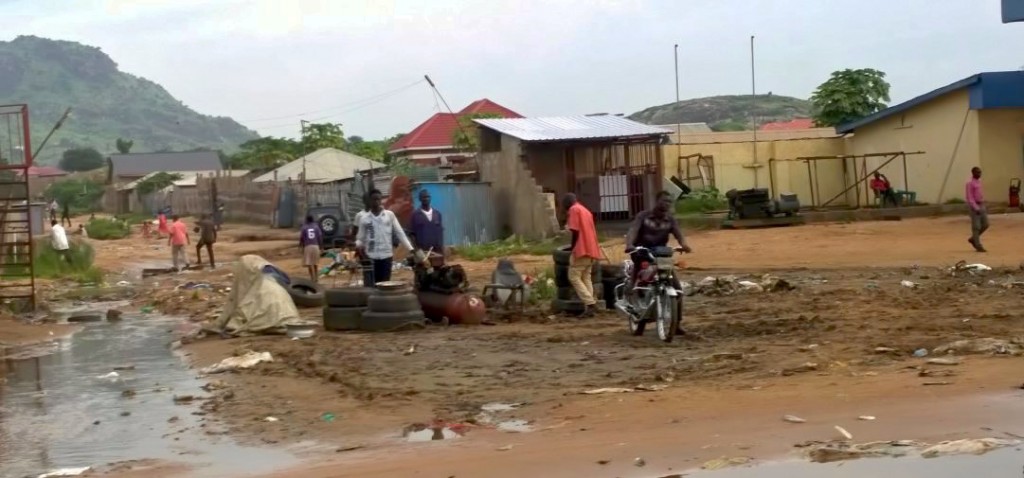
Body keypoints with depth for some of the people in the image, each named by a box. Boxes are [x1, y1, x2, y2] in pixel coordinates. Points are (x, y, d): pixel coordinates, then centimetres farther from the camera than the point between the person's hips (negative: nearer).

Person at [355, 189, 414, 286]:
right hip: (370, 257, 0)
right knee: (370, 286, -1)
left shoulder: (390, 215, 5)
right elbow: (360, 237, 7)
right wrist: (359, 246, -16)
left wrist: (411, 249, -1)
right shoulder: (364, 218, 5)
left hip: (386, 256, 0)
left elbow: (399, 233, 5)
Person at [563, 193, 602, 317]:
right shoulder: (585, 211, 22)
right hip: (591, 249, 8)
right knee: (586, 278, 9)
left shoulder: (574, 210, -3)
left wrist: (572, 247, -1)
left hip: (582, 249, -8)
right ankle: (590, 305, 0)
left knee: (574, 277, -5)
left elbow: (576, 231, -11)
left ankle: (590, 303, -15)